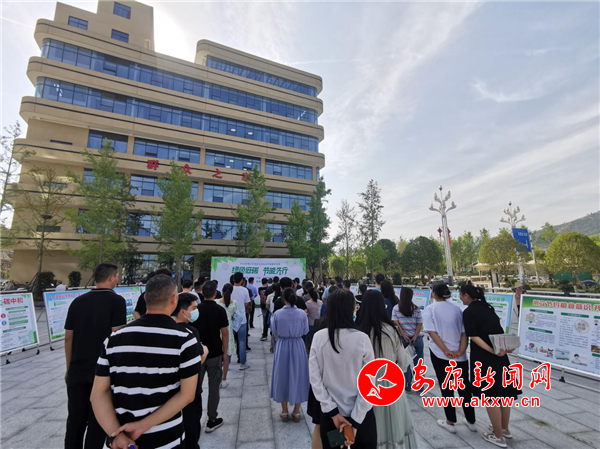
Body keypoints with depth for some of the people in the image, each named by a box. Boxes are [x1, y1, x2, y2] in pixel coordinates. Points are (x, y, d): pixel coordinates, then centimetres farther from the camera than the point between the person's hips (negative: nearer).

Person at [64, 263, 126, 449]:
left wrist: (69, 368, 17)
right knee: (97, 424, 10)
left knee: (75, 421, 19)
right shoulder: (116, 301, -14)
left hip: (77, 371, 5)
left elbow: (68, 338, 7)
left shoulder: (78, 301, 2)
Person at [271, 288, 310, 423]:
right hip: (298, 347, 0)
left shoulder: (277, 314, -14)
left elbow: (274, 332, -2)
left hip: (282, 347, 0)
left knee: (283, 377, 16)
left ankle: (284, 412, 28)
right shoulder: (302, 314, -13)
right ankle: (296, 412, 28)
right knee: (298, 377, 15)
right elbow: (305, 332, -1)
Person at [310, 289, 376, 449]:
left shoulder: (319, 337, -14)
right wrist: (355, 419, -8)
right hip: (360, 414, -1)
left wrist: (332, 411, -5)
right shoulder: (362, 338, -18)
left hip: (329, 413, 2)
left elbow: (314, 378, -11)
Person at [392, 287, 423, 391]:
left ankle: (408, 386, 19)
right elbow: (420, 324, -6)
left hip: (403, 338, 0)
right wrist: (415, 337, -8)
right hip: (417, 338, 0)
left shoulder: (396, 308, -4)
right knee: (418, 362, 14)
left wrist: (404, 335, -8)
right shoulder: (416, 308, -4)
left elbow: (395, 323, -8)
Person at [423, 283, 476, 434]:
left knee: (446, 387, 11)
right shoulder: (457, 309, 4)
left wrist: (446, 351, -15)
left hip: (439, 354, -3)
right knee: (464, 387, 18)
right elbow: (464, 333, -3)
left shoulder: (429, 309, -7)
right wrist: (460, 351, -9)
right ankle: (471, 422, 32)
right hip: (460, 356, 3)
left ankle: (450, 422, 21)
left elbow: (432, 332, -15)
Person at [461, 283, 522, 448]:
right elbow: (498, 331, 10)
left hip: (483, 358, -8)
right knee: (503, 393, 20)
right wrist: (504, 347, 6)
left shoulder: (469, 312, -15)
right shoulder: (487, 307, 9)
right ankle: (505, 429, 38)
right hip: (501, 356, 8)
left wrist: (493, 351, -19)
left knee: (490, 396, 7)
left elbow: (474, 337, -19)